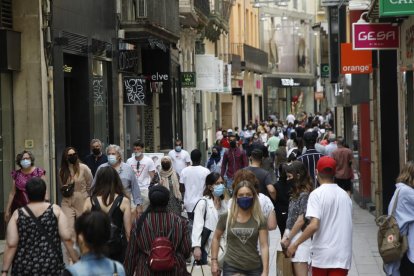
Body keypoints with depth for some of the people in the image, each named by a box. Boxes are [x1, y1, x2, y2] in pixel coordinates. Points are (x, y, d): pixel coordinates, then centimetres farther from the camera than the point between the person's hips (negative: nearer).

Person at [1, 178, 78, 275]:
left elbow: (11, 245, -7)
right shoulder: (56, 210, -2)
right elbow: (66, 238, -8)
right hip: (51, 267, 0)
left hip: (24, 268, 0)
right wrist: (77, 262, -2)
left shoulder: (17, 214, -1)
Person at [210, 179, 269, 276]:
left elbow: (264, 246, -6)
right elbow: (216, 238, 12)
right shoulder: (226, 217, -2)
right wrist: (214, 261, 7)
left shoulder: (259, 219, -2)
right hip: (231, 267, -1)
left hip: (254, 268, 1)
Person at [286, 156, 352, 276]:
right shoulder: (344, 195, 8)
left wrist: (295, 244, -10)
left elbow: (314, 225, -18)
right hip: (342, 254, 3)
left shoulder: (317, 194, -8)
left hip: (322, 253, -3)